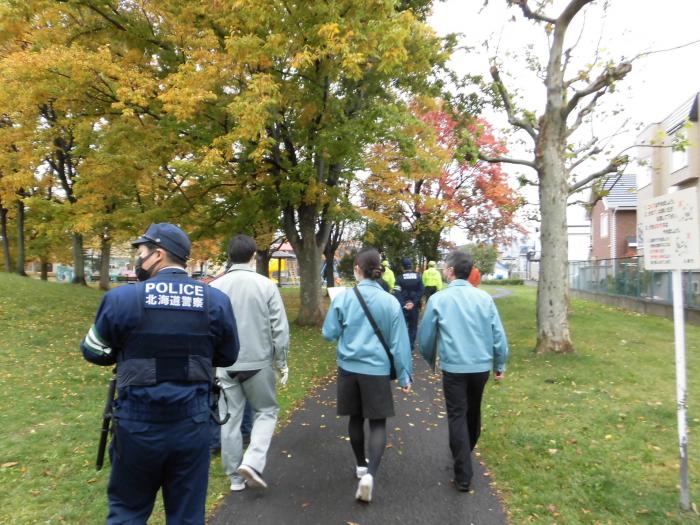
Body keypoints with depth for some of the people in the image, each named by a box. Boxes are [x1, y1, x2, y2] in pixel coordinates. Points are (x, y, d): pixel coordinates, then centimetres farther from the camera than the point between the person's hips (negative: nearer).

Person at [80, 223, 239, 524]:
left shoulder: (122, 298, -12)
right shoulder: (217, 301, -5)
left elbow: (93, 352, 2)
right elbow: (227, 357, 6)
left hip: (138, 425, -1)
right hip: (193, 425, 2)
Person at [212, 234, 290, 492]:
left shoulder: (215, 287, -3)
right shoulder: (266, 285, -9)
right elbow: (280, 329, -7)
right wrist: (281, 362, 5)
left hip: (225, 364, 2)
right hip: (259, 362, -2)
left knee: (230, 419, 13)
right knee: (266, 412, 16)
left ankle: (236, 476, 22)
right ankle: (252, 462, -1)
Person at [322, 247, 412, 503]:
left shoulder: (343, 298, -8)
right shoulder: (390, 301, -7)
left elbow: (329, 334, 0)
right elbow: (398, 342, -2)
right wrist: (404, 375, 6)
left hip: (349, 368, 2)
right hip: (377, 369, -1)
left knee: (356, 418, 18)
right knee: (378, 423, 5)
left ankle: (361, 465, 35)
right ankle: (370, 473, -12)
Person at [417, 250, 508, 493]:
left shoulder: (438, 299, -8)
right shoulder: (484, 297, -2)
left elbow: (425, 336, 0)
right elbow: (498, 334, 1)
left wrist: (430, 360, 19)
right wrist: (500, 364, 14)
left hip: (454, 367, -3)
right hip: (482, 365, 4)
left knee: (457, 416, 5)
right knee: (473, 412, 22)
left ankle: (463, 475, 5)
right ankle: (466, 451, 44)